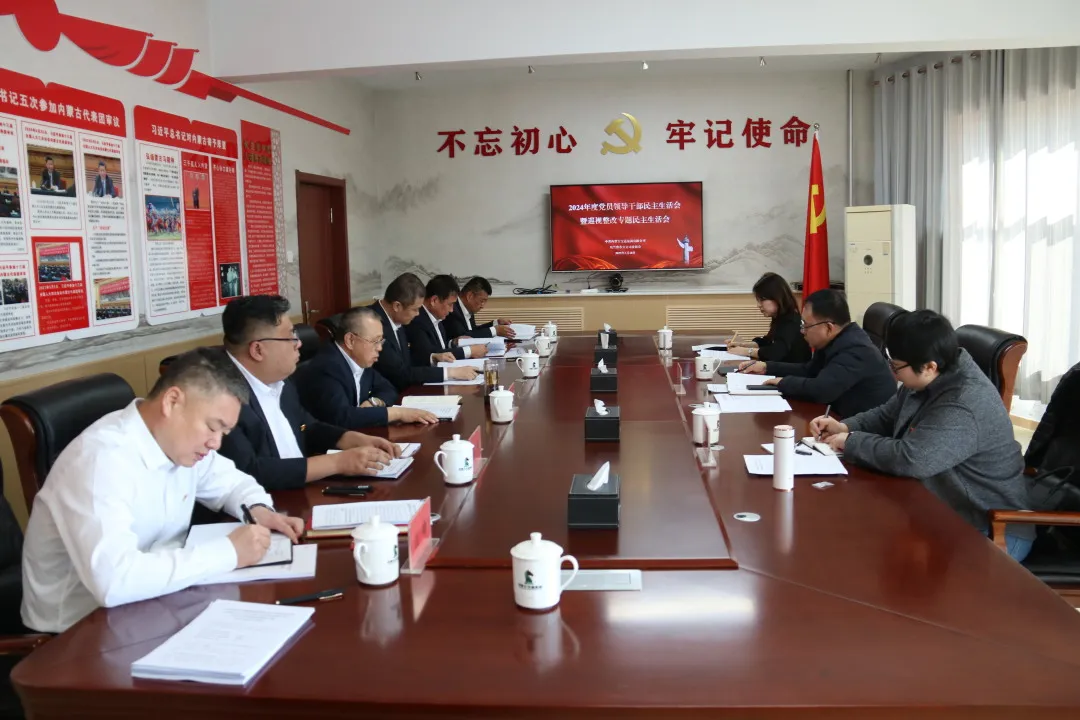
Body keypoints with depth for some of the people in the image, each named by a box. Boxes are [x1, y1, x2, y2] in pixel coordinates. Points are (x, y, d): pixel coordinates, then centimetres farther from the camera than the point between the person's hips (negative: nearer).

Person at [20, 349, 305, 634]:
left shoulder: (179, 440, -3)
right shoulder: (101, 459, -28)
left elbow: (229, 480, 17)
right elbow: (113, 581, -39)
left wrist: (258, 510, -6)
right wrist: (229, 553, -31)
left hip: (153, 603, 8)